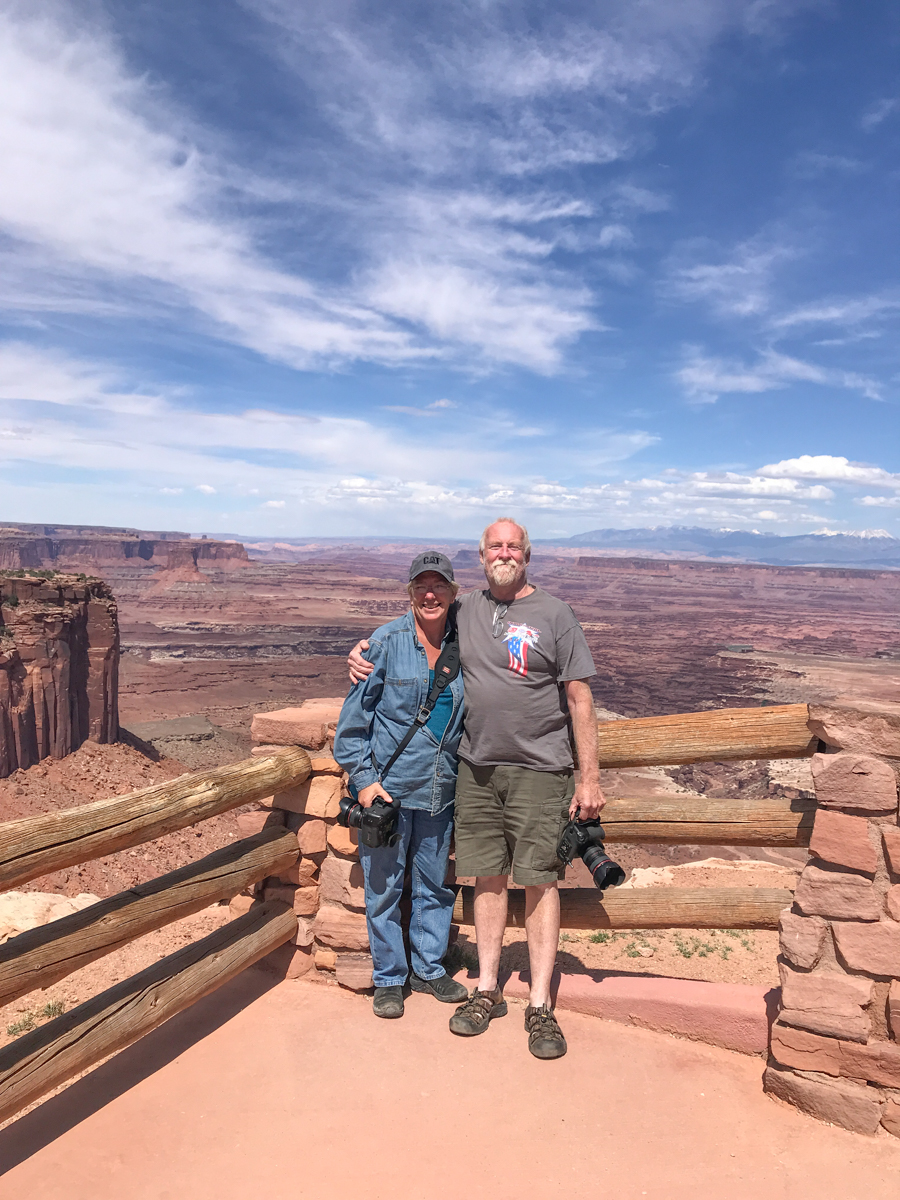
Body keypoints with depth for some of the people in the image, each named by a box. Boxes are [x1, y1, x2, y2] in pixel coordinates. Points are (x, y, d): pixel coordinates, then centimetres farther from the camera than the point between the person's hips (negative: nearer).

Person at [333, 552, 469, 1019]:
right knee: (385, 884, 8)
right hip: (387, 784, -3)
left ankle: (429, 968, 35)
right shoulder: (386, 642, -9)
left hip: (440, 789, 4)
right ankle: (389, 978, 27)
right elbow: (355, 714, -5)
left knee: (435, 883, 15)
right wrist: (362, 779, -10)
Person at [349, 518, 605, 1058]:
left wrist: (590, 778, -6)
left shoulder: (555, 614, -2)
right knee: (488, 878, 11)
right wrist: (365, 652, 4)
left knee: (539, 881, 1)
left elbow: (580, 699, -3)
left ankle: (540, 1005, 13)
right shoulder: (463, 611, 8)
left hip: (539, 770, -3)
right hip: (477, 768, 3)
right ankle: (488, 990, 25)